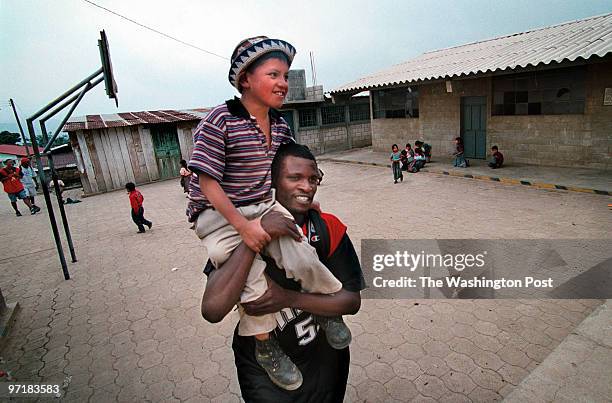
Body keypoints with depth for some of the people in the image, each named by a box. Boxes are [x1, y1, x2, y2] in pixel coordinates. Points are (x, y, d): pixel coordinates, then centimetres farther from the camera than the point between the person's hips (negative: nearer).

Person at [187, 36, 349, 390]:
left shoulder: (281, 125, 4)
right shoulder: (220, 122, -16)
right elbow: (208, 183, -18)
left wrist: (304, 197, 13)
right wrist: (243, 226, -23)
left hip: (264, 207, 5)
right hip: (219, 214, -4)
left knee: (301, 258, -17)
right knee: (251, 278, -20)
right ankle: (266, 346, 9)